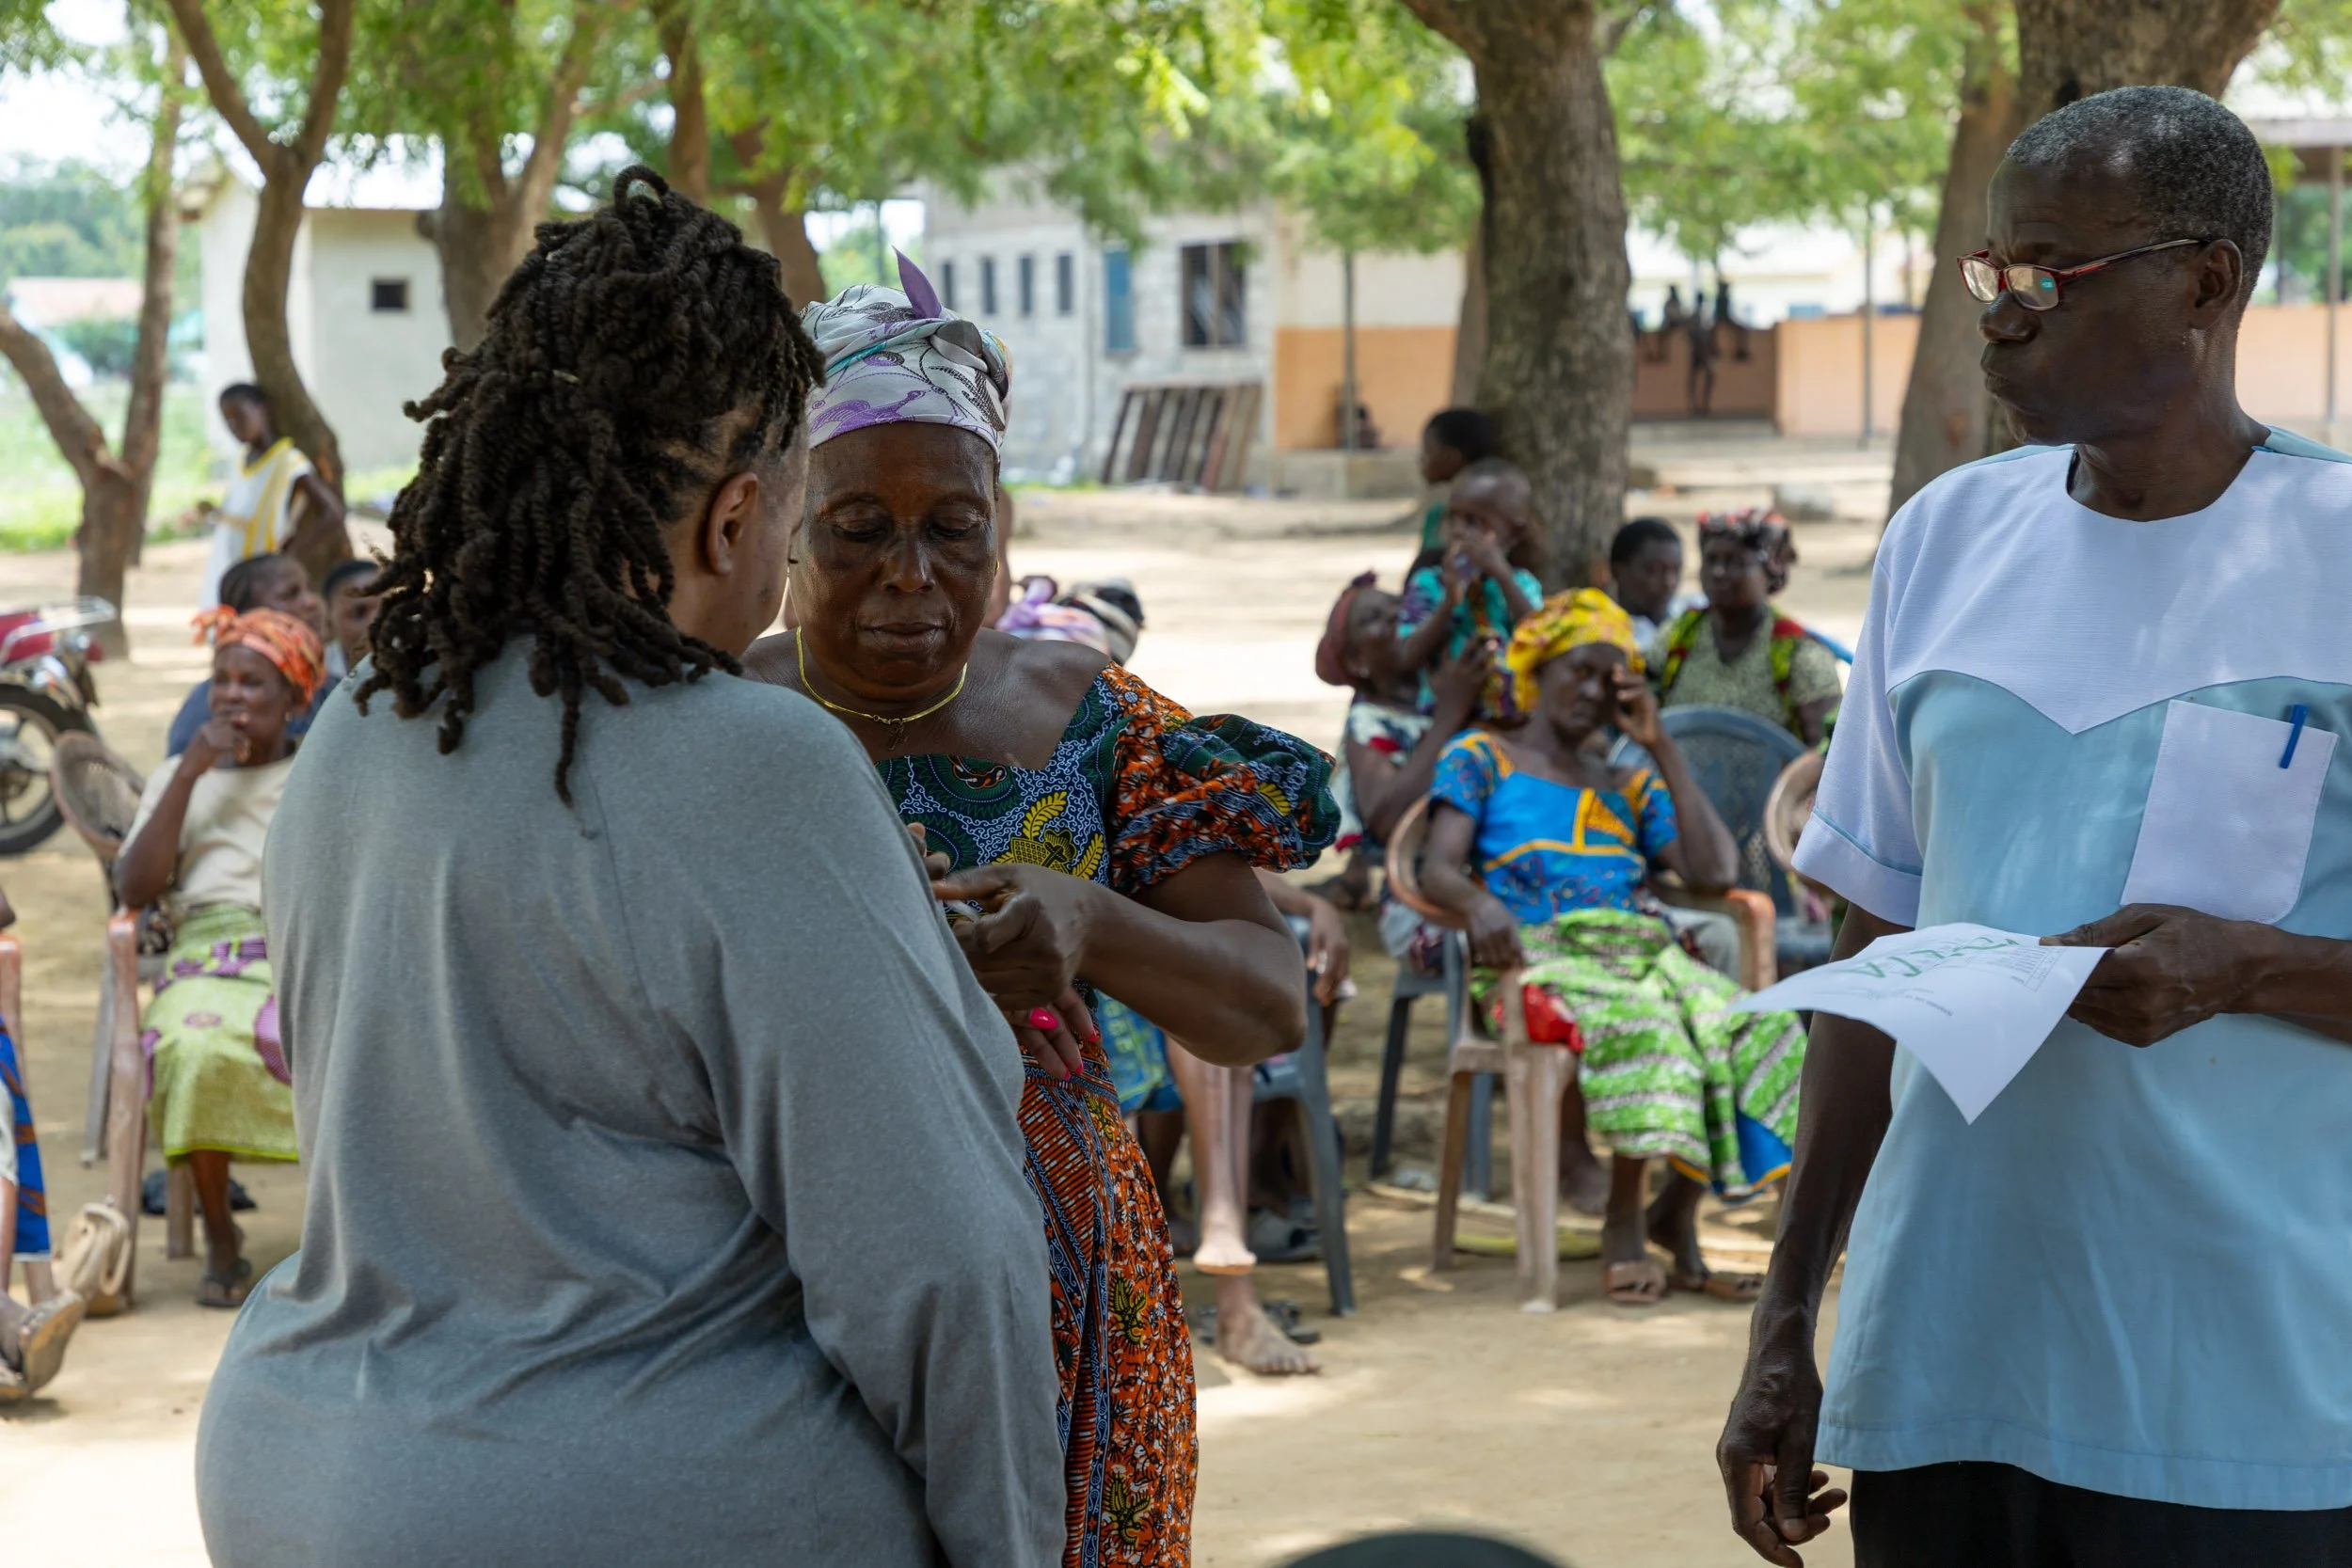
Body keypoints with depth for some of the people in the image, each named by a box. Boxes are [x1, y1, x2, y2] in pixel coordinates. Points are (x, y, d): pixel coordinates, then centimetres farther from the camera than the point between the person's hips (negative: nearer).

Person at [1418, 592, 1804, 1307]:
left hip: (1642, 949, 5)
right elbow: (1438, 871, 0)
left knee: (1754, 1027, -27)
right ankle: (1623, 1222, -26)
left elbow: (1713, 872, 10)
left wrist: (1663, 748, 11)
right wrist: (1480, 903, -26)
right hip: (1539, 955, -4)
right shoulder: (1481, 758, 17)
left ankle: (1676, 1215, -19)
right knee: (1640, 1026, -38)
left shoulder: (1630, 786, 28)